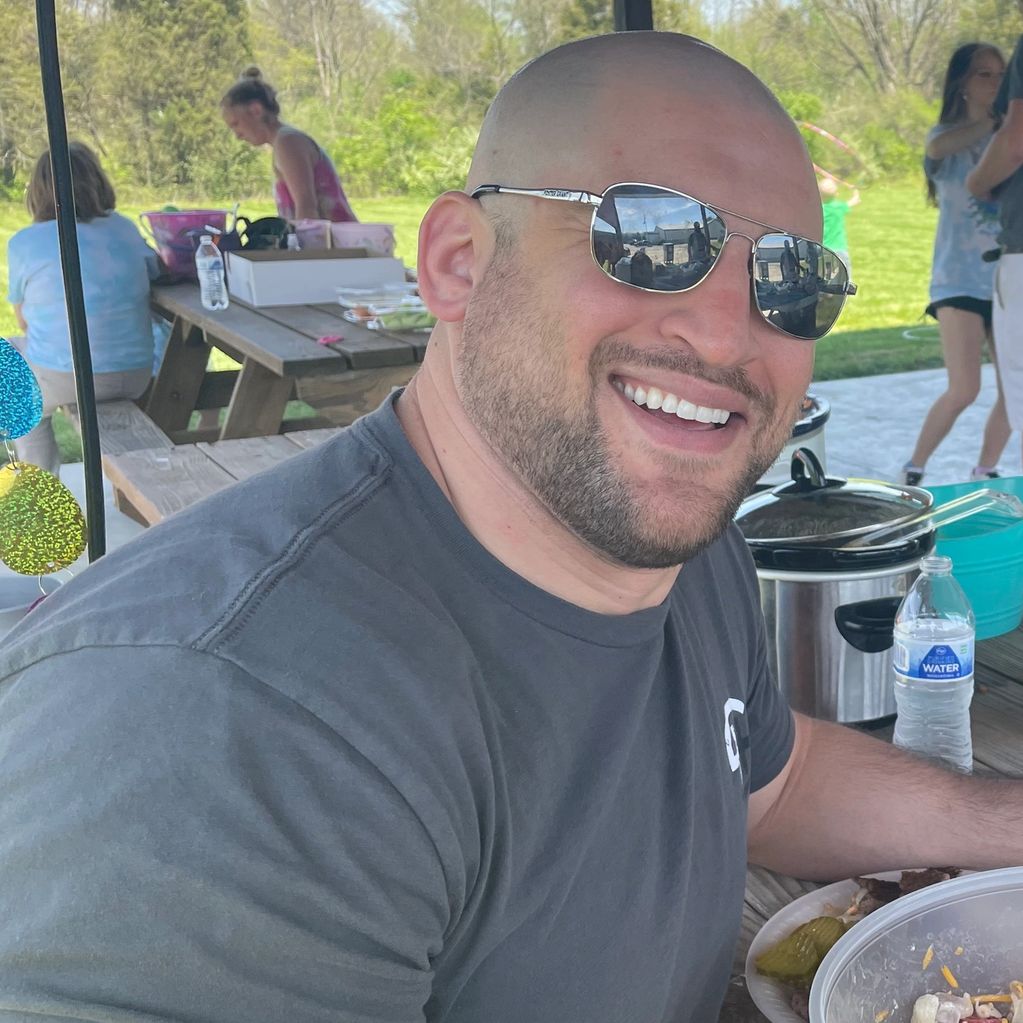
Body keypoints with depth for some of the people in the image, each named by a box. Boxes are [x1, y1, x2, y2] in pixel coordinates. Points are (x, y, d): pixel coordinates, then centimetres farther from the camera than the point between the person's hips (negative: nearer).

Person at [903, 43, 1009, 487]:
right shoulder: (947, 136, 2)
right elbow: (939, 146, -23)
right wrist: (997, 119, -21)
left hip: (1008, 278, 4)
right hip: (961, 279, -4)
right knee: (964, 391, -12)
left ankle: (984, 473, 16)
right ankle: (913, 470, 4)